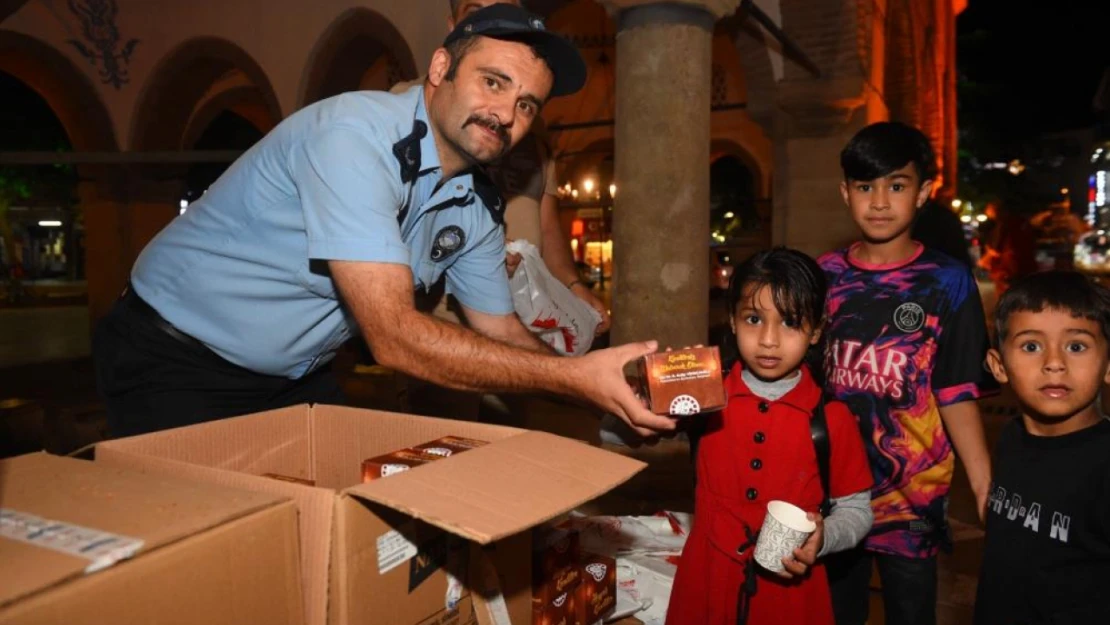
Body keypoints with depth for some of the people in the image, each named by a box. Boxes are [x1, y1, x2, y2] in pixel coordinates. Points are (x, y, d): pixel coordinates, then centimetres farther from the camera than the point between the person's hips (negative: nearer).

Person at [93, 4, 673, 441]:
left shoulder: (478, 209, -5)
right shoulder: (355, 134, -30)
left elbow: (501, 331, 4)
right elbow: (394, 336, -36)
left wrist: (605, 383, -12)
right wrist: (573, 375, -34)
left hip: (297, 377, 7)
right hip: (173, 360, -6)